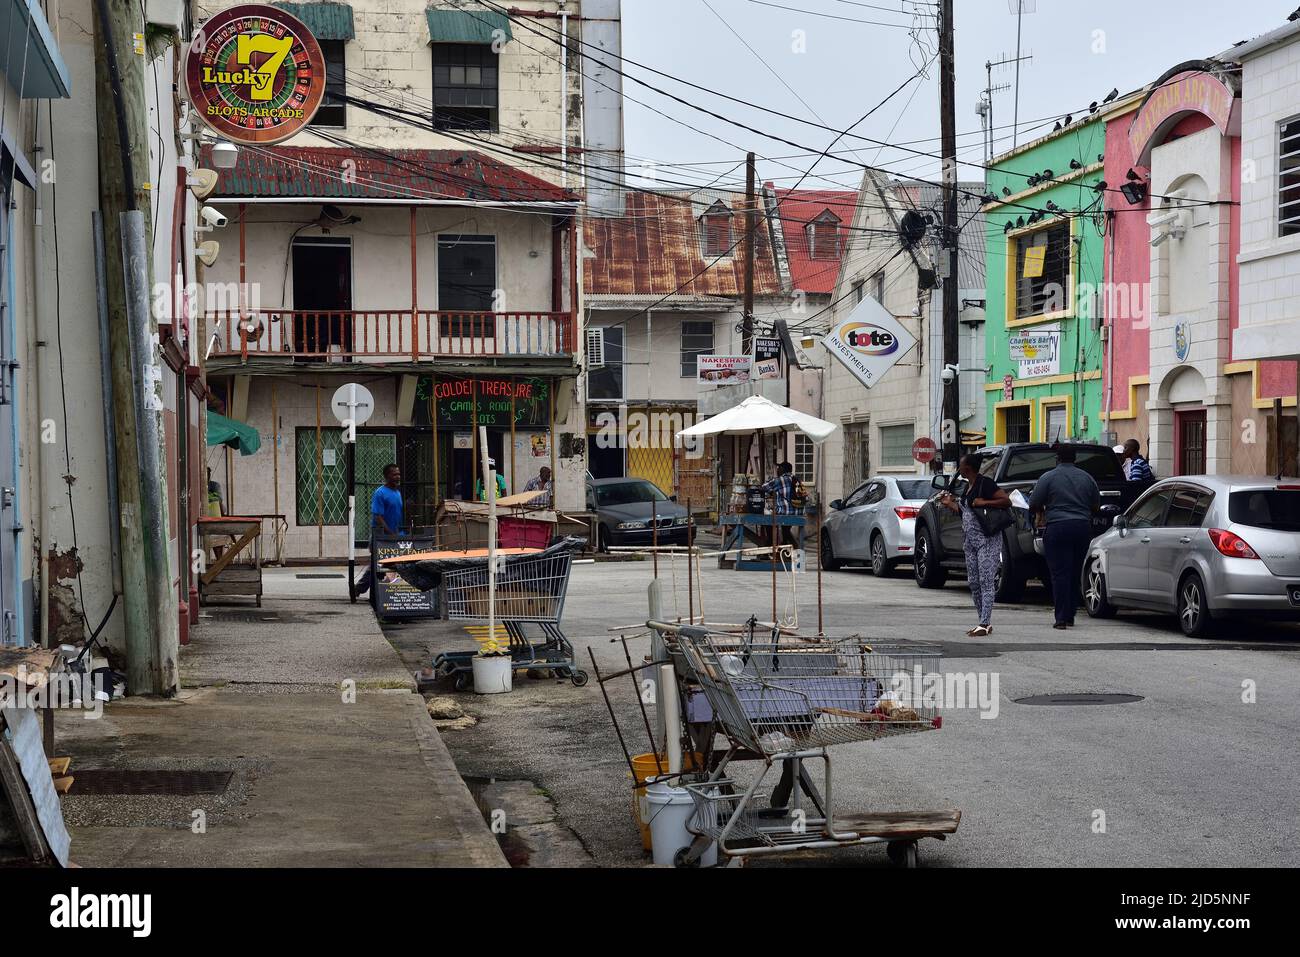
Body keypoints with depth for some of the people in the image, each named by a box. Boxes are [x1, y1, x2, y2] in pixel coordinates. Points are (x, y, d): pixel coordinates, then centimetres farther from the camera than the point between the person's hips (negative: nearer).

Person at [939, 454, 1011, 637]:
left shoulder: (985, 483, -11)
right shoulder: (968, 486, 16)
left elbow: (1007, 501, -15)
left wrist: (984, 502, -20)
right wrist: (950, 504, 20)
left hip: (987, 539, -10)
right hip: (970, 540, 10)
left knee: (986, 582, -11)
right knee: (974, 583, 8)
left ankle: (984, 625, -15)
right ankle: (986, 622, 14)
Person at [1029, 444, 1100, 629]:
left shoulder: (1048, 478, -4)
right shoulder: (1087, 478, 10)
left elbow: (1034, 505, -4)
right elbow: (1096, 505, 16)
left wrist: (1043, 513, 17)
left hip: (1058, 528, -4)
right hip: (1083, 528, 4)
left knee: (1060, 574, -3)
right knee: (1075, 574, 13)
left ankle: (1062, 618, -9)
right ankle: (1070, 617, 17)